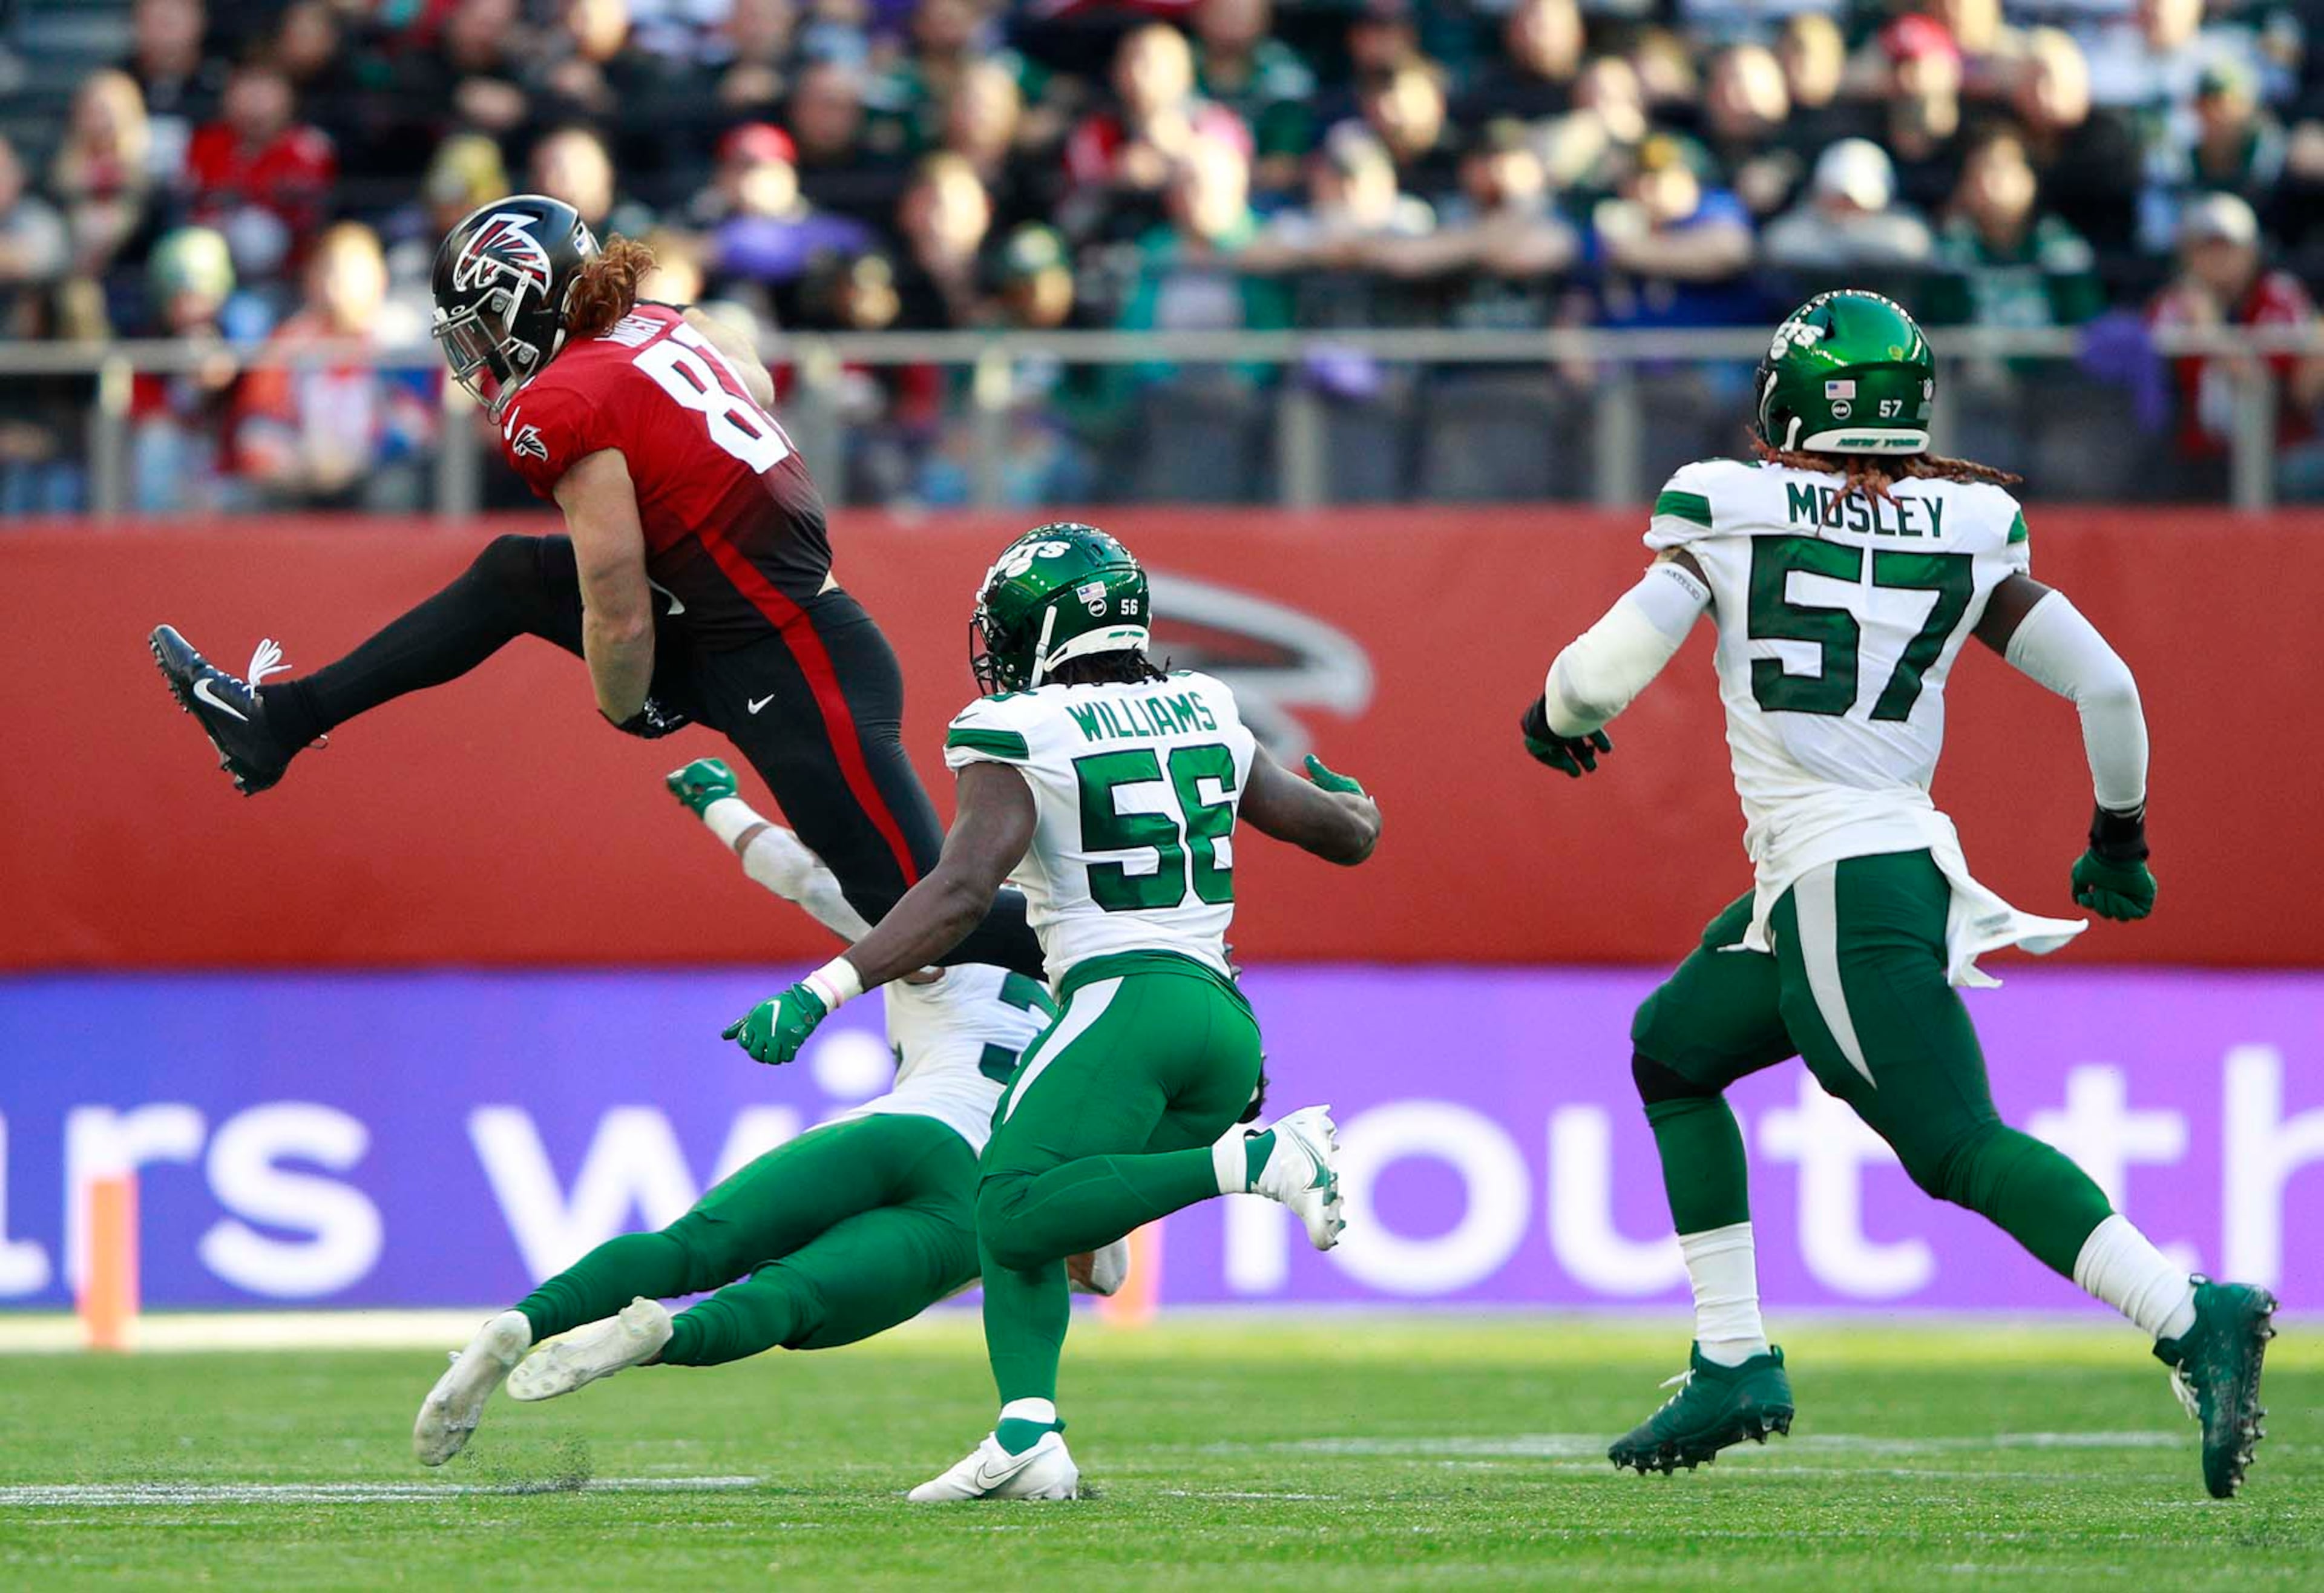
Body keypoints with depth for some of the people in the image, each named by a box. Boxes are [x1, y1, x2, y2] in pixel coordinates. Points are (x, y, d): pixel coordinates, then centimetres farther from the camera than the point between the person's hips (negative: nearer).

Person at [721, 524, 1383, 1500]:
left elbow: (959, 893, -15)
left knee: (1018, 1215, -17)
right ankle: (1028, 1435, -10)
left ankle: (1250, 1162, -26)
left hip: (1123, 1000, -8)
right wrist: (1350, 798, 53)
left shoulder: (1021, 739, -1)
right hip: (1223, 1014, 8)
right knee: (1015, 1219, 12)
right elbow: (1349, 834, 28)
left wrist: (822, 991, -17)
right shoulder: (1204, 717, 18)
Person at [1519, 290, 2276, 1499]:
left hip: (1834, 887, -7)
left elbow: (1605, 670, -8)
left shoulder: (1729, 510, -2)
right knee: (1673, 1049, 23)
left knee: (1960, 1147, -13)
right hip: (1913, 853, 7)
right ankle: (1732, 1365, 21)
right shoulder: (1967, 529, 10)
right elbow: (2102, 685, 4)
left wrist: (1555, 713, 16)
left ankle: (2192, 1319, -31)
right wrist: (2120, 833, 21)